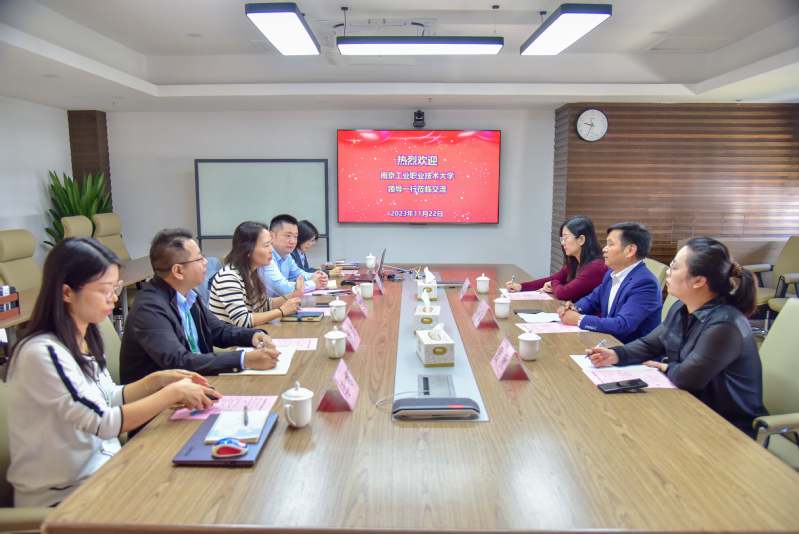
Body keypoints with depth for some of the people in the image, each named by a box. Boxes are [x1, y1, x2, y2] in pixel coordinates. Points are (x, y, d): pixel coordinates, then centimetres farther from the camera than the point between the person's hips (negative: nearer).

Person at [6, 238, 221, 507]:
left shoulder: (85, 338, 1)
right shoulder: (43, 353, -24)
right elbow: (105, 422, -25)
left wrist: (158, 379, -3)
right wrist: (173, 392, -20)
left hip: (99, 467, 7)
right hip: (62, 496, -7)